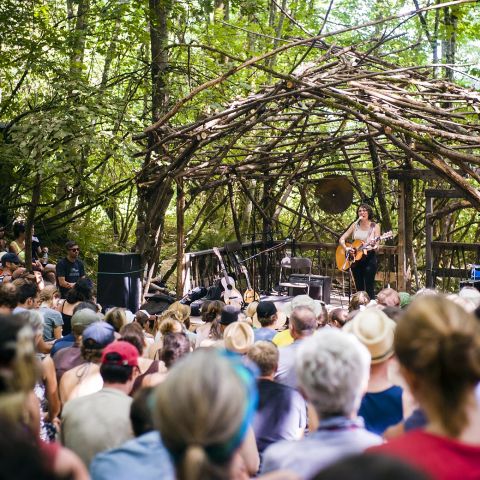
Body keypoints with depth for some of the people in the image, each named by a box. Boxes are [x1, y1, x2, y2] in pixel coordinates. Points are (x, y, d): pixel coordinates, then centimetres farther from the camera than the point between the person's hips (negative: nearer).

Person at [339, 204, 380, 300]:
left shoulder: (375, 226, 1)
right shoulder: (355, 225, 9)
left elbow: (376, 246, -4)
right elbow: (341, 239, 7)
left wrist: (374, 246, -28)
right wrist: (346, 248, -12)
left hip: (369, 258, -3)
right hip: (355, 258, 4)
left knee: (369, 288, -10)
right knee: (359, 288, 8)